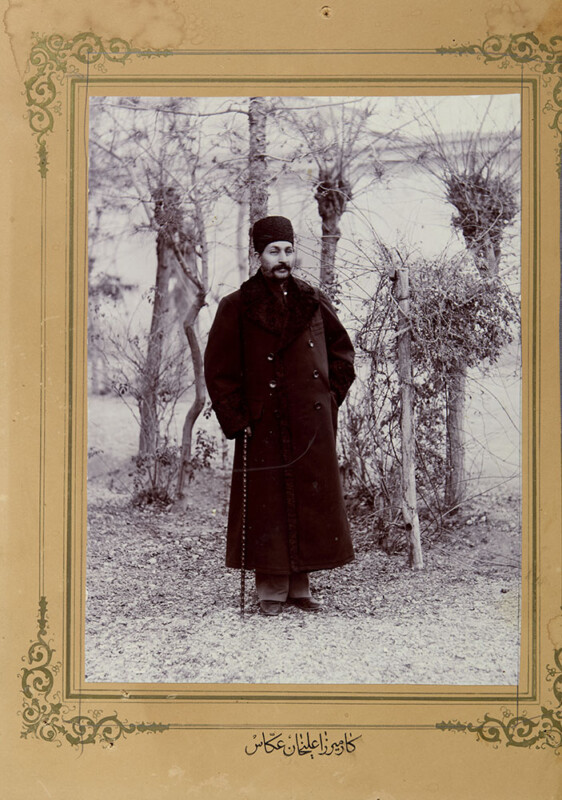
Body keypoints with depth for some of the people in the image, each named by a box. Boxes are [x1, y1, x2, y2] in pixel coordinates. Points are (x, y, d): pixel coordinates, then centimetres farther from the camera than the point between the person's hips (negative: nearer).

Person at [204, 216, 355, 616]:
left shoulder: (315, 303, 9)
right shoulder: (236, 308, 0)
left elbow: (343, 354, 20)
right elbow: (218, 369, 0)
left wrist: (329, 399, 10)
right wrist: (236, 421, -5)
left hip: (313, 425, 3)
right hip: (264, 428, -3)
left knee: (312, 502, 5)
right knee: (268, 506, 0)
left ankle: (300, 585, 17)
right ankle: (271, 589, 11)